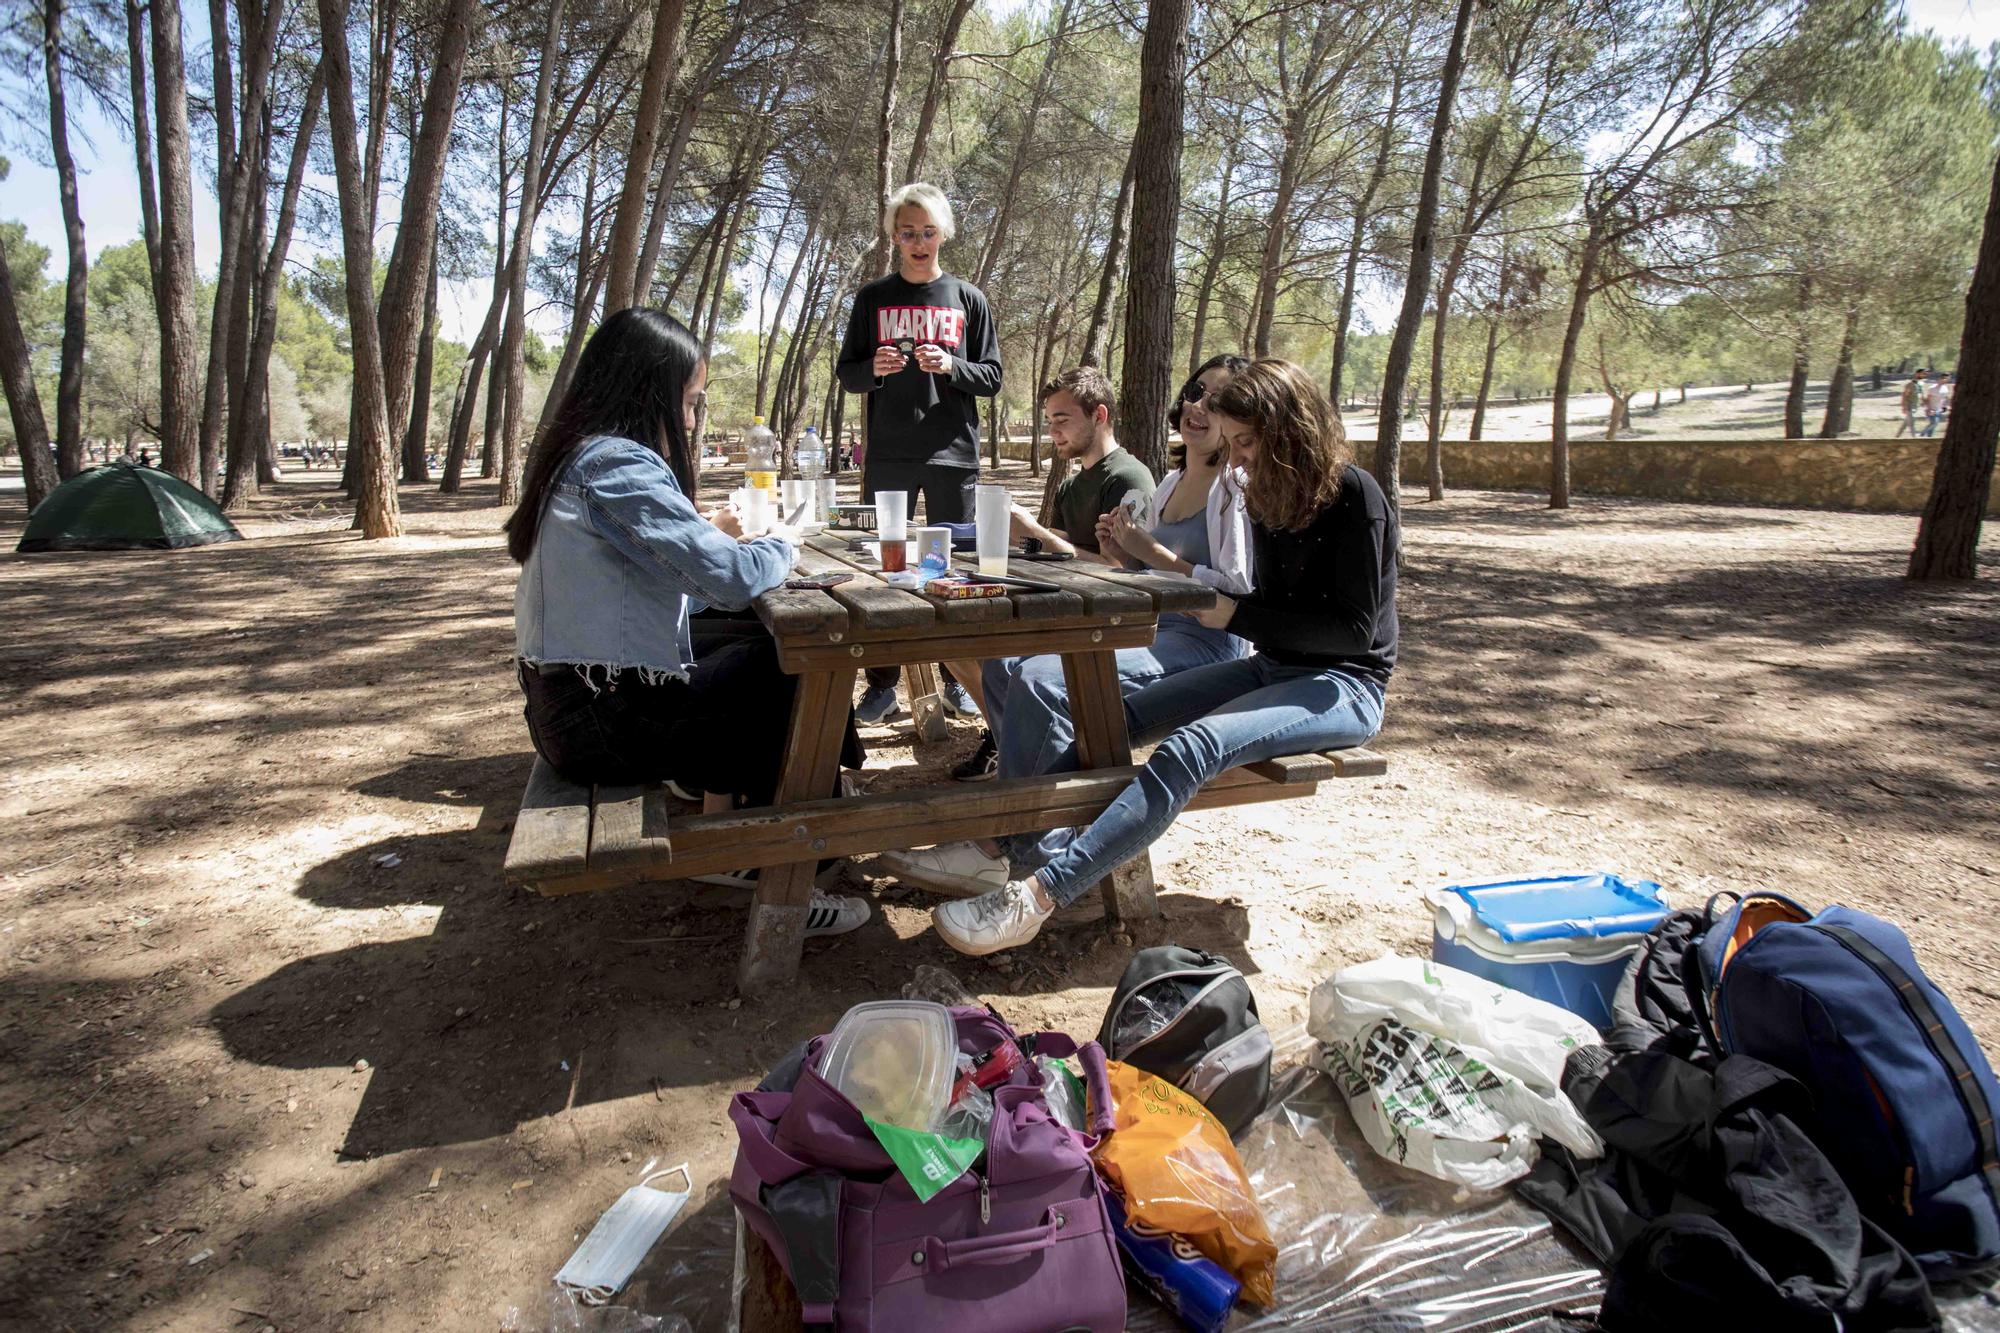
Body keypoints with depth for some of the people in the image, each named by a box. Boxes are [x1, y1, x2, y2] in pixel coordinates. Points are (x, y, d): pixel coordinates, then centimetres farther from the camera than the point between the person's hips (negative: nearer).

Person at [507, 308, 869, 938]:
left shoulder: (570, 456, 11)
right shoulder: (619, 464, -20)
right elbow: (734, 578, -24)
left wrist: (702, 528, 7)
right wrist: (781, 542, -5)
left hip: (562, 702, 10)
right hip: (603, 723, -10)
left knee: (749, 655, 20)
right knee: (800, 685, 3)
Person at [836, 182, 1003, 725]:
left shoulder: (968, 299, 9)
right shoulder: (873, 298, 10)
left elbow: (993, 377, 7)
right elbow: (846, 374, 11)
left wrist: (951, 367, -13)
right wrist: (874, 369, -12)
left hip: (953, 454, 0)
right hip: (888, 455, 1)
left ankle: (957, 680, 14)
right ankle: (882, 684, 10)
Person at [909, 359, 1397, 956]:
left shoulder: (1354, 497, -13)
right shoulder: (1271, 496, 10)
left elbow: (1356, 629, -17)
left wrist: (1237, 615, -18)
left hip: (1344, 684, -8)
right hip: (1273, 669, 8)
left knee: (1194, 744, -34)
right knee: (1121, 713, -14)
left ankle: (1038, 895, -42)